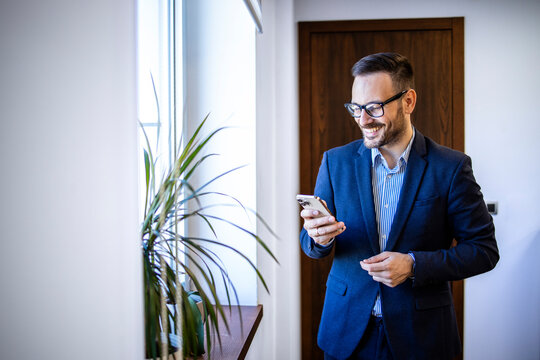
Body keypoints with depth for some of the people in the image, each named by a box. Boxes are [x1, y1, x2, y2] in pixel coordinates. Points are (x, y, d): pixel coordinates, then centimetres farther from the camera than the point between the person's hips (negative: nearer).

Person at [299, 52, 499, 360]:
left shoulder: (451, 167, -9)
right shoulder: (336, 161, -1)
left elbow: (484, 249, -6)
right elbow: (310, 244, 4)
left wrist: (414, 265, -19)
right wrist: (319, 238, -20)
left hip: (421, 335, -2)